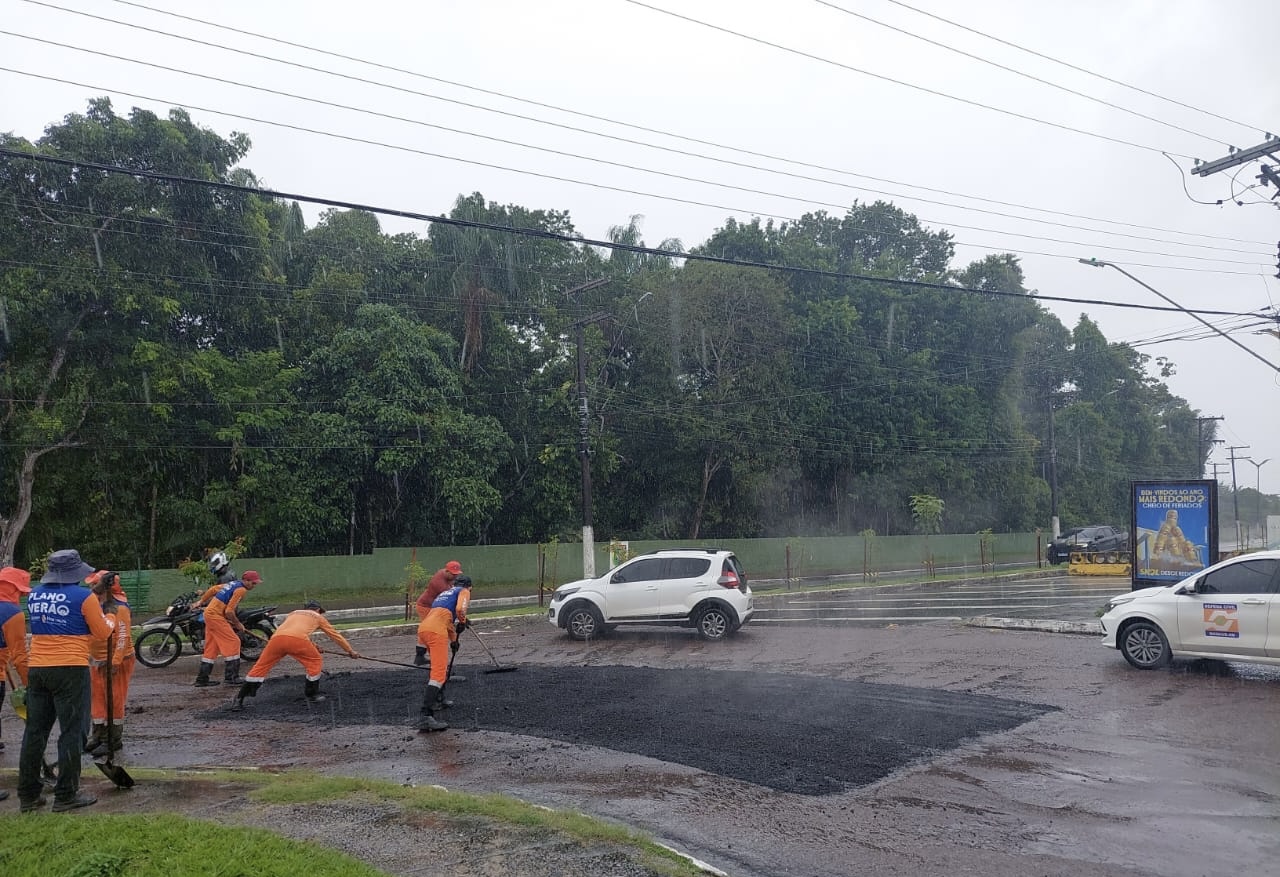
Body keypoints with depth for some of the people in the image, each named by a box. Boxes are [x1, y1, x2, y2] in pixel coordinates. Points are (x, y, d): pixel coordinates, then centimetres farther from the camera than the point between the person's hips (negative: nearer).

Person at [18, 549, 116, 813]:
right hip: (70, 670, -6)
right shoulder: (84, 596, -10)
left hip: (36, 669, 6)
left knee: (35, 731, 12)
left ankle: (28, 795, 19)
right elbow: (102, 632, -2)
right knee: (71, 732, 1)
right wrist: (109, 620, 19)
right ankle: (66, 795, 5)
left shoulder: (34, 595, 8)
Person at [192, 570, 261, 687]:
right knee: (233, 642, -9)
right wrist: (238, 624, -6)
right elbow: (229, 611, -20)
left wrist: (201, 601, 28)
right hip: (216, 616, -10)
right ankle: (231, 677, -9)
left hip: (209, 613, 10)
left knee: (211, 647, 15)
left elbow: (213, 589, 19)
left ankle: (202, 679, 20)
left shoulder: (234, 583, 12)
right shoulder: (241, 589, -15)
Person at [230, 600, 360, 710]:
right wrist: (350, 651, 48)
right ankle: (312, 694, 22)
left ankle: (239, 700, 11)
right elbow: (335, 635, 38)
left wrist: (312, 647, 66)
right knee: (315, 662, 20)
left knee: (260, 666, 15)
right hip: (297, 639, -3)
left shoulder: (293, 613, 41)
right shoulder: (318, 617, 32)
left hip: (276, 637, 4)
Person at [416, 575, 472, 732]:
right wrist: (463, 622, 11)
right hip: (435, 631, -8)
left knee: (443, 666, 30)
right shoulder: (464, 592, 13)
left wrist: (453, 641, 55)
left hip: (423, 628, 9)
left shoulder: (446, 593, 36)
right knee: (439, 672, -15)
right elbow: (460, 609, -8)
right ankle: (426, 717, -28)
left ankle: (438, 700, 45)